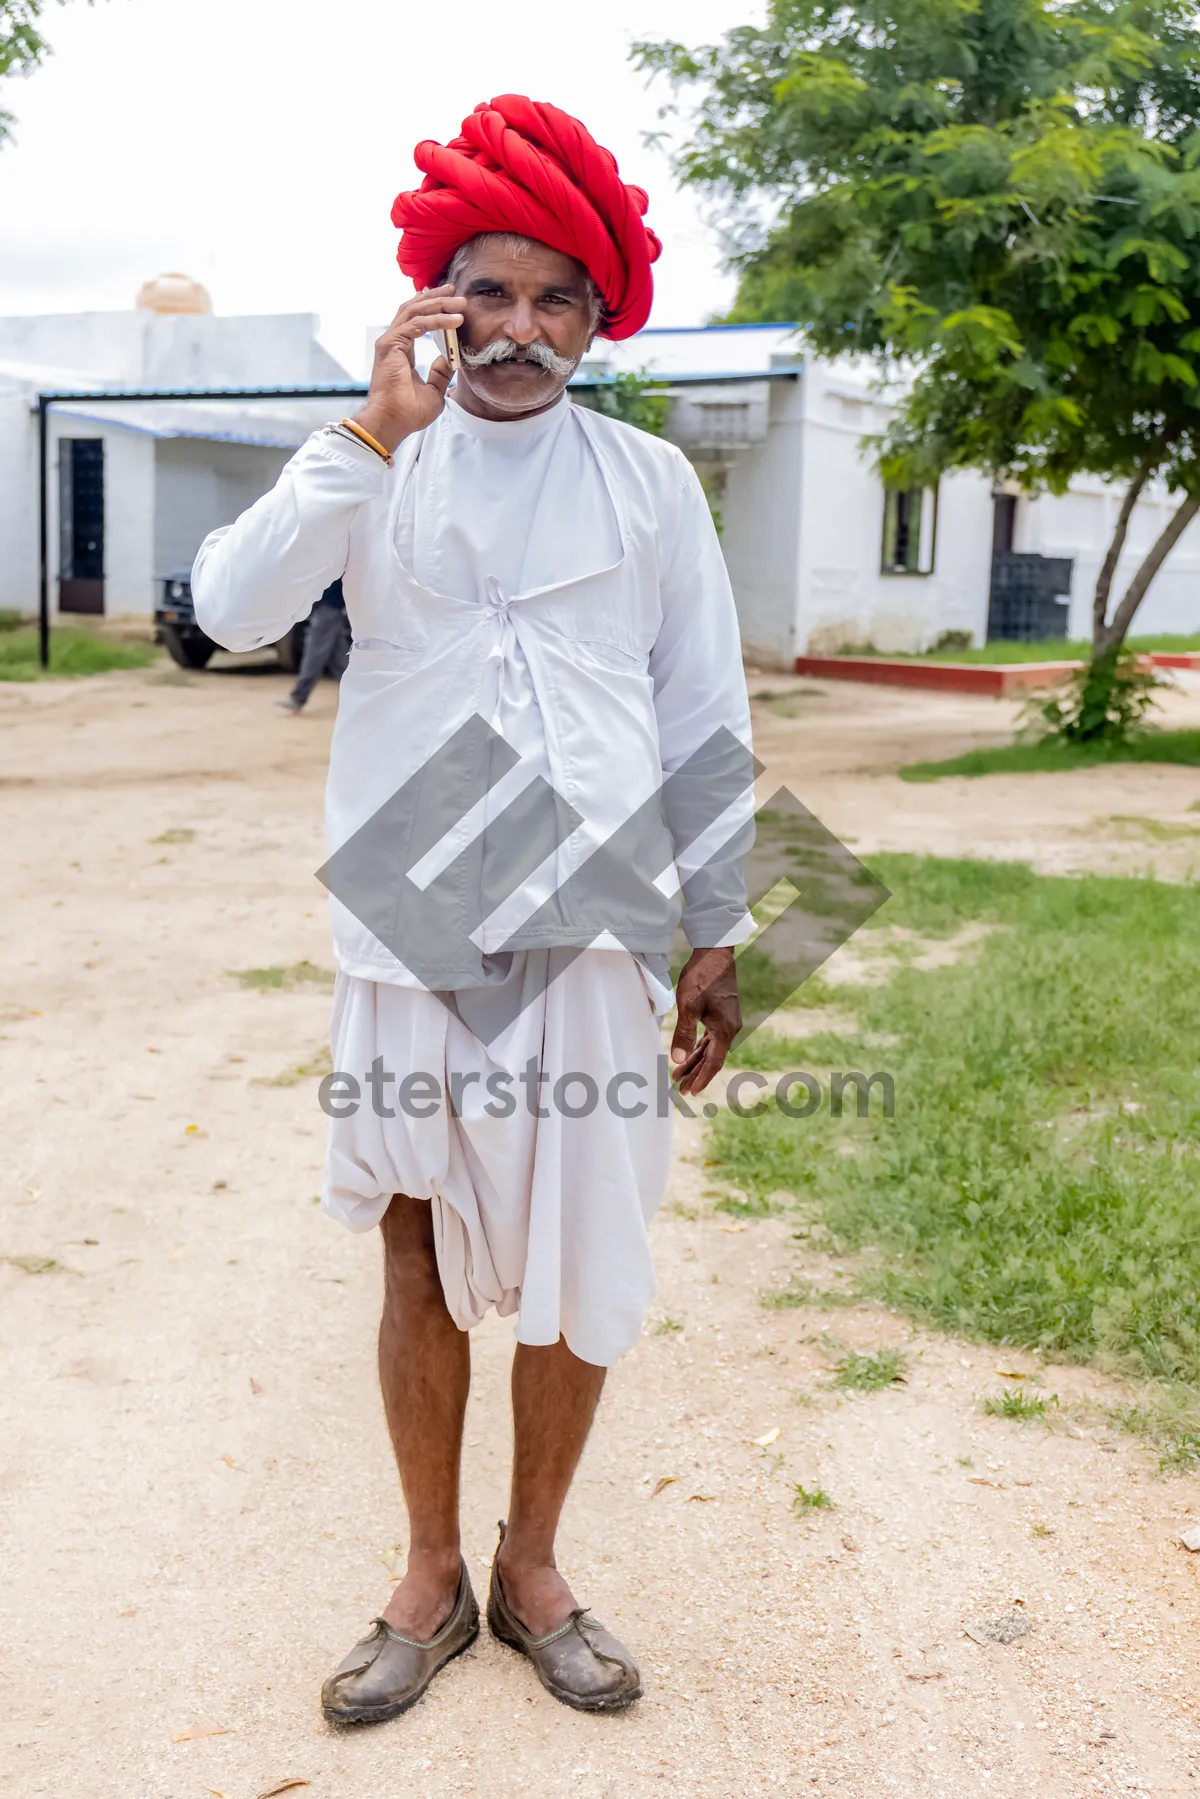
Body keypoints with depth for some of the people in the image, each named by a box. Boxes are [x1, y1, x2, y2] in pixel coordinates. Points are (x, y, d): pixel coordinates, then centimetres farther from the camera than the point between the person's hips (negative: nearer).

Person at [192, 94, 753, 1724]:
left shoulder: (650, 483, 6)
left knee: (580, 1274, 8)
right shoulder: (373, 463, 5)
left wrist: (718, 937, 5)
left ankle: (531, 1568, 29)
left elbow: (706, 724, 7)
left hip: (593, 941, 0)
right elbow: (233, 609, -11)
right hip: (408, 943, 0)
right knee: (422, 1271, 10)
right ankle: (431, 1578, 28)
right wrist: (374, 437, -18)